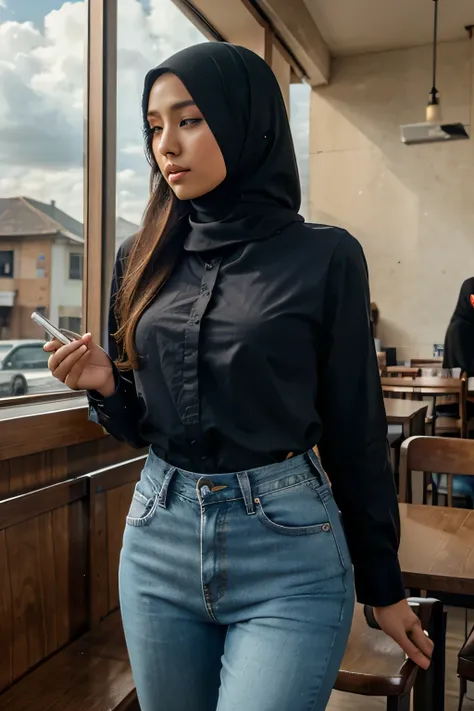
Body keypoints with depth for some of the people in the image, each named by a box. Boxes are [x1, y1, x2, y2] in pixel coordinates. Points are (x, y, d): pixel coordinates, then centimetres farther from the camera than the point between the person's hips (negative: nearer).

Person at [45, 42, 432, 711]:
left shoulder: (324, 258, -7)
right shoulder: (143, 258, 5)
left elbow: (355, 427, -2)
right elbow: (139, 423, 12)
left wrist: (384, 585, 4)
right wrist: (105, 385, -11)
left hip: (287, 555, -4)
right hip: (158, 538, 5)